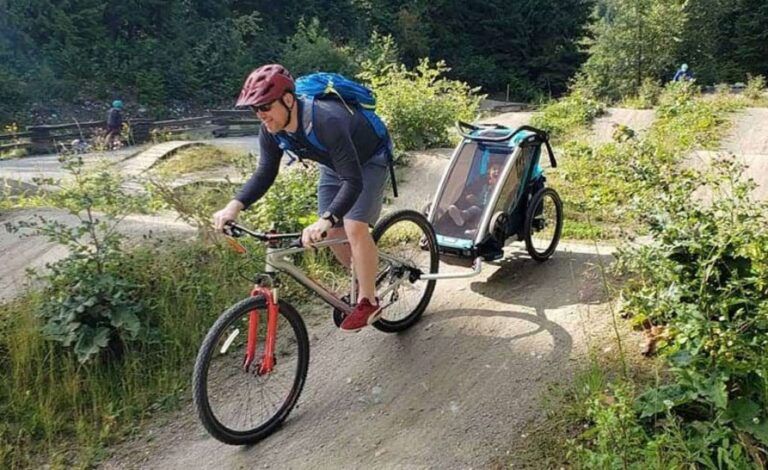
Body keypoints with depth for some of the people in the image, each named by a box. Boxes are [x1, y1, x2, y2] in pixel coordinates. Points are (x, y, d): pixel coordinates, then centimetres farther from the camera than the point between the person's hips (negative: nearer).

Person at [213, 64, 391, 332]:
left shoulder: (326, 121, -43)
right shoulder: (271, 130, -21)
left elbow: (353, 181, -46)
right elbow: (265, 173, -13)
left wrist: (325, 220, -60)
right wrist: (235, 206, -29)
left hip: (368, 161, -7)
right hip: (334, 165, 7)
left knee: (354, 227, -20)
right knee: (332, 233, 3)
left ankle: (368, 302, -3)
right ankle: (363, 280, 28)